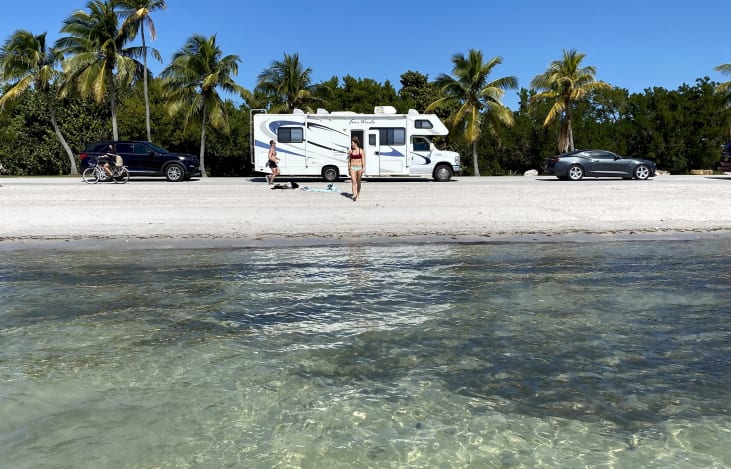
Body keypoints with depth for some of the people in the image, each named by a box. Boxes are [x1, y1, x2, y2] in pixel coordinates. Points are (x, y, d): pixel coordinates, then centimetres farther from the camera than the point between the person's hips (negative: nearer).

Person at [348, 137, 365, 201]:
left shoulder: (361, 151, -2)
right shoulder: (350, 151, 5)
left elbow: (363, 160, -5)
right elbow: (349, 160, 12)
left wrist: (364, 168, -14)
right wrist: (349, 168, 12)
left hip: (359, 168, -1)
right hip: (352, 168, 1)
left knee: (358, 182, 10)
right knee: (353, 181, -13)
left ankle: (358, 194, 28)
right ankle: (354, 195, -22)